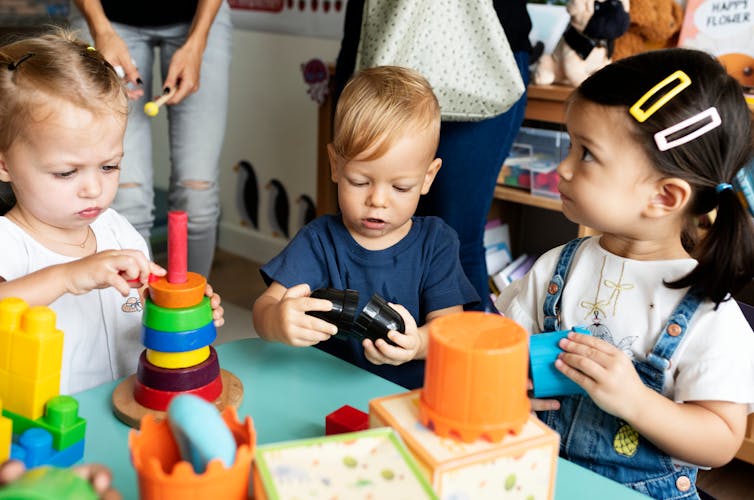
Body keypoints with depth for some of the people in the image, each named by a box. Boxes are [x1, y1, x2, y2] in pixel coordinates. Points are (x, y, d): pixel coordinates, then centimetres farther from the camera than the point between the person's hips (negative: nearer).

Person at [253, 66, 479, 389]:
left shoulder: (437, 242, 2)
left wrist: (418, 343, -29)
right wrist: (277, 322, -37)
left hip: (416, 395, 1)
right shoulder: (319, 241, -1)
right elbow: (265, 306, -11)